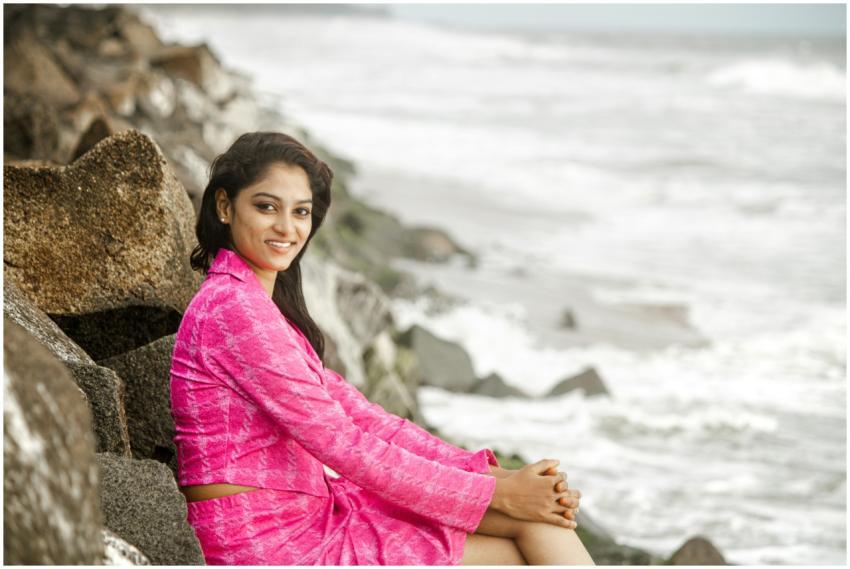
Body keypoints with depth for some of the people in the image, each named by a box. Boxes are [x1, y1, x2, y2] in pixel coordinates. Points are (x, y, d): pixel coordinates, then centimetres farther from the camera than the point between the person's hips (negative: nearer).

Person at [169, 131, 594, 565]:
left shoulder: (257, 300, 15)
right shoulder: (233, 308, -16)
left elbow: (359, 415, 10)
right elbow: (343, 445, -18)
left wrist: (491, 474, 0)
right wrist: (494, 493, -12)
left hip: (308, 519, 9)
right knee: (535, 522, -5)